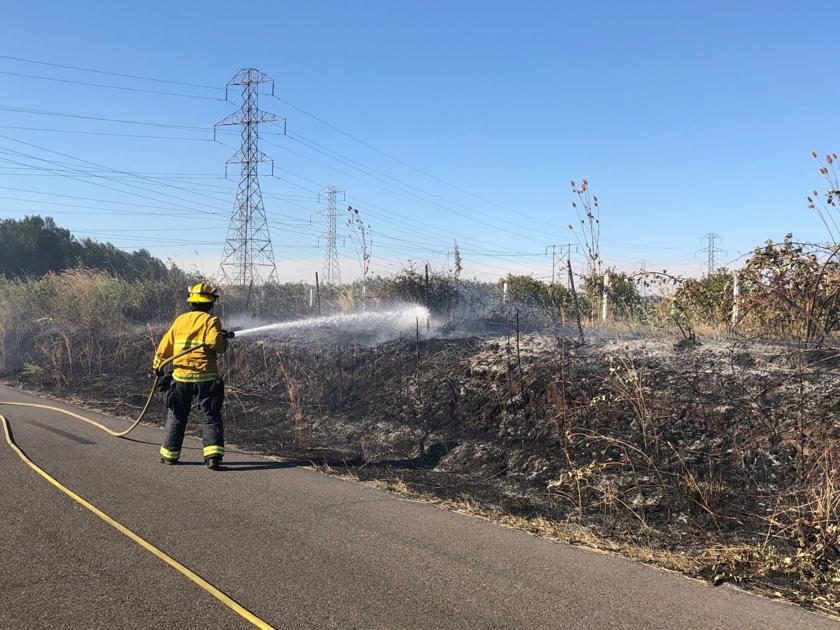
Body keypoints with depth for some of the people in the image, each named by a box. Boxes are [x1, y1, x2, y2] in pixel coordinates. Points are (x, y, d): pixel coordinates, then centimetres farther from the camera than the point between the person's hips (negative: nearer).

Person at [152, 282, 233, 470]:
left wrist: (157, 365, 24)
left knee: (176, 416, 17)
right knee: (210, 416, 0)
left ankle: (169, 454, 23)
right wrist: (224, 340, 3)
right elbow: (215, 342, -19)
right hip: (205, 377, -4)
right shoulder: (211, 320, -5)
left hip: (180, 376, 4)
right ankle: (213, 454, -12)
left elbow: (165, 345, 12)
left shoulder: (180, 320, 8)